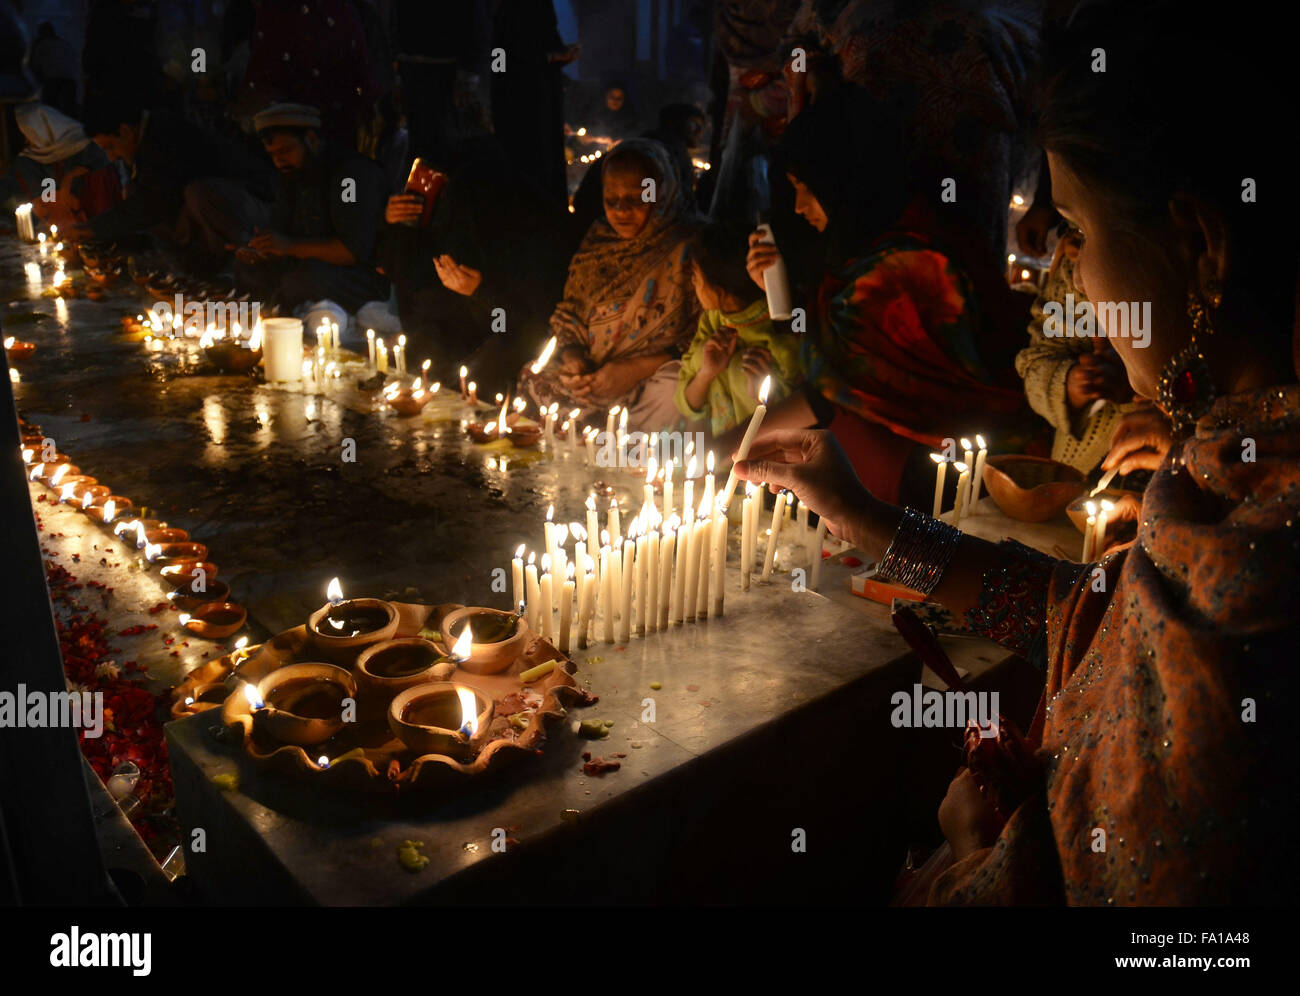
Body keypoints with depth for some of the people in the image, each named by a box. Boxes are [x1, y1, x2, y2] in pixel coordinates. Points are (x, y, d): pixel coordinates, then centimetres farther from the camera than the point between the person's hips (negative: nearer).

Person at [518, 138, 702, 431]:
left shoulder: (689, 249, -7)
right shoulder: (598, 239, 10)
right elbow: (569, 310, 17)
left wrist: (638, 369, -16)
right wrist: (570, 355, -5)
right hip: (589, 375, 5)